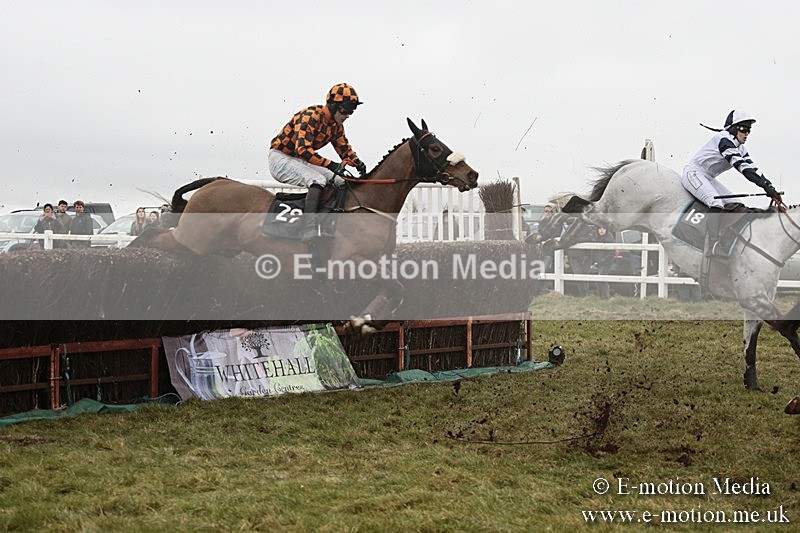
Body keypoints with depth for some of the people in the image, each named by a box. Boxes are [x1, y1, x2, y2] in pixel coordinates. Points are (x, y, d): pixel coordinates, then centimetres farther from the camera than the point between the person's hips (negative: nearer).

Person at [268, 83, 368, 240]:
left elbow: (345, 149, 12)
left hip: (300, 162, 10)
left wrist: (357, 162, -12)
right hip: (280, 159, -10)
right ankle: (310, 231, -41)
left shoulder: (336, 125, 5)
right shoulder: (310, 116, -23)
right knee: (318, 180, -31)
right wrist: (330, 165, -40)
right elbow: (302, 149, -34)